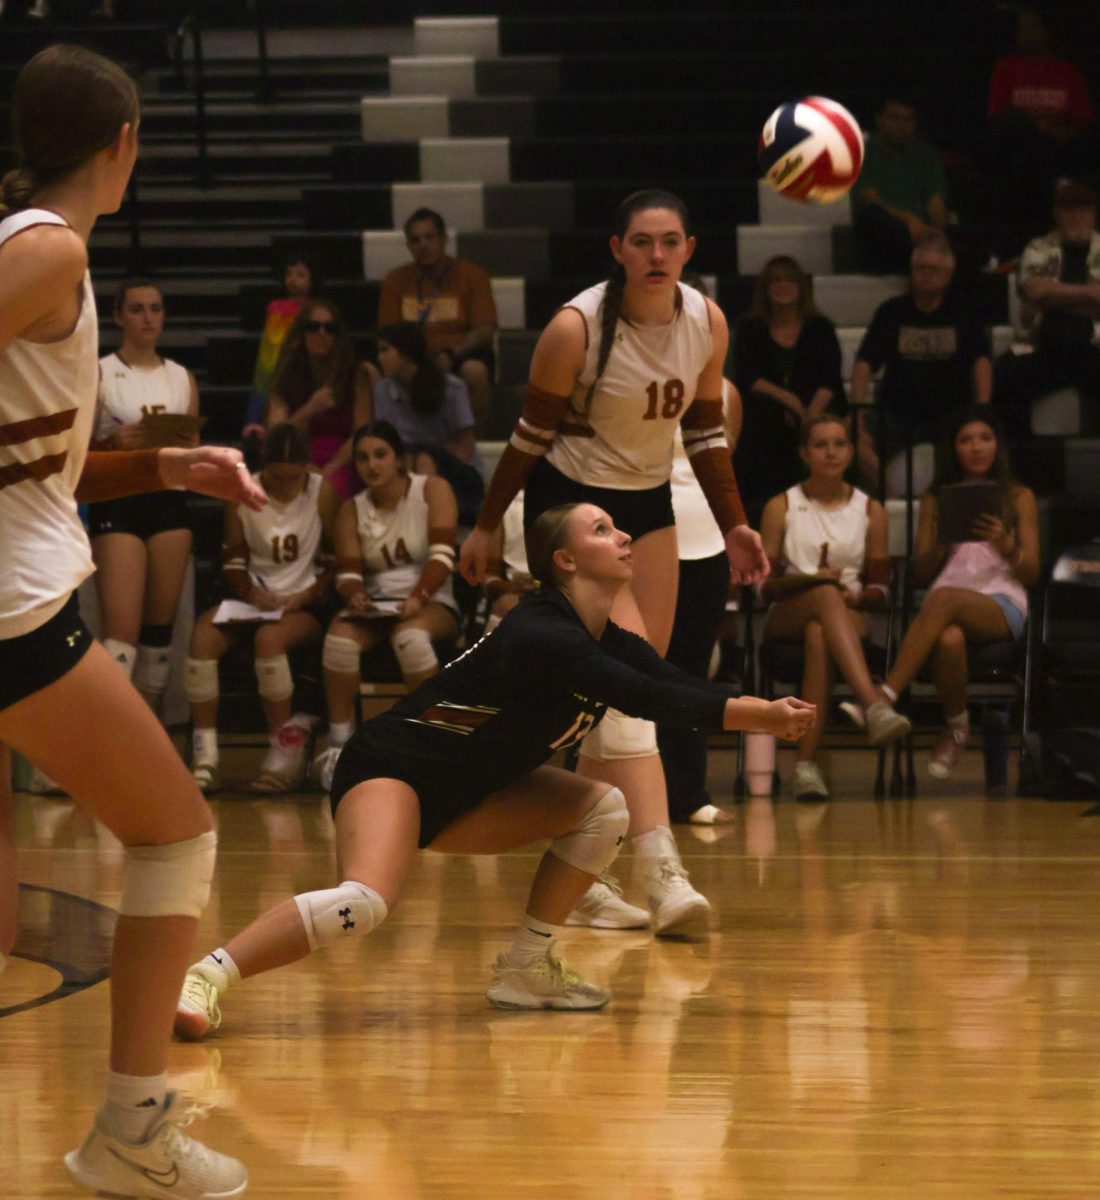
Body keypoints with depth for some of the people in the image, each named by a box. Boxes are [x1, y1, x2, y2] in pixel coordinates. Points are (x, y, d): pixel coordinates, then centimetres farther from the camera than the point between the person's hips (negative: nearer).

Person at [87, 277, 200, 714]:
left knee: (160, 626, 6)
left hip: (170, 504, 5)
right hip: (116, 504, -5)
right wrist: (118, 441, -20)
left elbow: (195, 453, 14)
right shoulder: (98, 374, 0)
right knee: (122, 631, -15)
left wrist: (181, 443, -8)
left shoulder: (182, 378, 12)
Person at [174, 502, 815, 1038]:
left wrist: (770, 712, -20)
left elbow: (684, 689, -4)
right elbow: (653, 701, -31)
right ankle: (205, 979, -30)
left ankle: (527, 968, 4)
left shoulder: (615, 645, 7)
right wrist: (761, 716, -32)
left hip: (463, 796, 10)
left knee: (605, 810, -1)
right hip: (393, 767, -10)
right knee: (365, 901, -35)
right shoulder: (540, 635, -22)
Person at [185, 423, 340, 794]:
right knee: (203, 634, -27)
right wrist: (250, 593, -11)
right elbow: (233, 559, 8)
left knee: (269, 636, -37)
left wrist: (304, 597, -14)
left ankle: (286, 749, -23)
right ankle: (204, 759, -29)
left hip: (305, 605, -3)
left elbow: (334, 563, 0)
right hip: (256, 599, 3)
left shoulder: (323, 492, -3)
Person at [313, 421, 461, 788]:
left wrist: (418, 597, -27)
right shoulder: (352, 510, 12)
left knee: (410, 634, -39)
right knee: (340, 634, -31)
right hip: (376, 607, 3)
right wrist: (354, 594, -22)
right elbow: (347, 570, 3)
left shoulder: (433, 490, 2)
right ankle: (339, 741, -25)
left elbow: (443, 554, -10)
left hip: (431, 605, -3)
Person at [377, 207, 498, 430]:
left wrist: (451, 354, -20)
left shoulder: (472, 274, 6)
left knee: (475, 370, -37)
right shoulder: (396, 280, 13)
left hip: (463, 355, -1)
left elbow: (486, 330, -3)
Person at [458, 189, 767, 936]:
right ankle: (663, 871, -30)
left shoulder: (708, 324, -4)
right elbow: (532, 434, -8)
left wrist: (732, 525, 8)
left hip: (649, 507, 6)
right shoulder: (576, 328, -19)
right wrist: (486, 527, -1)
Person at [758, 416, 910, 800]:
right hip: (786, 618, -1)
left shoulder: (870, 510, 14)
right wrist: (811, 579, -15)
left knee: (819, 633, -40)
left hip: (848, 614, 1)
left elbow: (881, 591, 11)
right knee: (827, 595, -39)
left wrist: (856, 597, -13)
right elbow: (765, 586, 4)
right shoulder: (781, 507, 10)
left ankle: (807, 762, -52)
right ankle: (873, 705, -63)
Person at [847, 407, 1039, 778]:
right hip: (946, 609, 2)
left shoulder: (1018, 498, 15)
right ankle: (956, 730, -21)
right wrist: (941, 544, -5)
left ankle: (885, 698, -47)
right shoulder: (935, 500, 20)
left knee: (945, 599, -39)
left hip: (1003, 605, -2)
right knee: (948, 640, -40)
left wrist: (1005, 545, -12)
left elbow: (1031, 573, 9)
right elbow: (920, 576, 16)